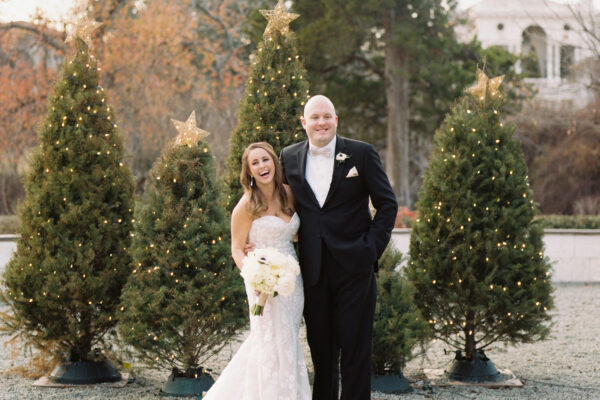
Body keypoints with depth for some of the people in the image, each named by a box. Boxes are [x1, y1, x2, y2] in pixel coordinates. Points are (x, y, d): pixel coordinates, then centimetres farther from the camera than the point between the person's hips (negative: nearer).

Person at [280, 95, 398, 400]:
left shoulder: (362, 154, 0)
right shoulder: (289, 157, 8)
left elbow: (387, 203, 2)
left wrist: (373, 247, -6)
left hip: (353, 264, -3)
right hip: (313, 269, 3)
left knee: (355, 346, 0)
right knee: (320, 346, 10)